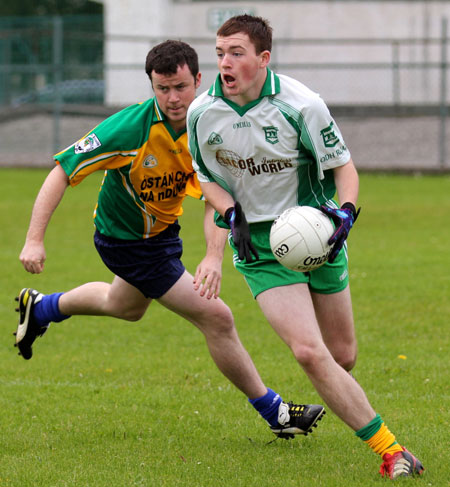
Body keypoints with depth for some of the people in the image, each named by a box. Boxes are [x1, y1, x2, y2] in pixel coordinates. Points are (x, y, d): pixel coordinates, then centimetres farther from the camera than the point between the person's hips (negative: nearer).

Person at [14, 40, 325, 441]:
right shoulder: (130, 129, -31)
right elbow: (63, 171, -27)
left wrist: (214, 255, -35)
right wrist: (34, 239, -32)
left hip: (163, 229, 7)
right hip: (125, 240, -7)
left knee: (126, 306, 36)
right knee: (216, 317, -12)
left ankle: (41, 307, 60)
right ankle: (274, 412, 1)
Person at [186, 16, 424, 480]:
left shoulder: (300, 104, -16)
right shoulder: (201, 114, -8)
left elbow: (343, 165, -4)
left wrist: (344, 212, -21)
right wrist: (232, 215, -8)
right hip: (259, 244, 0)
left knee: (342, 357, 7)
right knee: (309, 352, -18)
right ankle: (389, 450, -11)